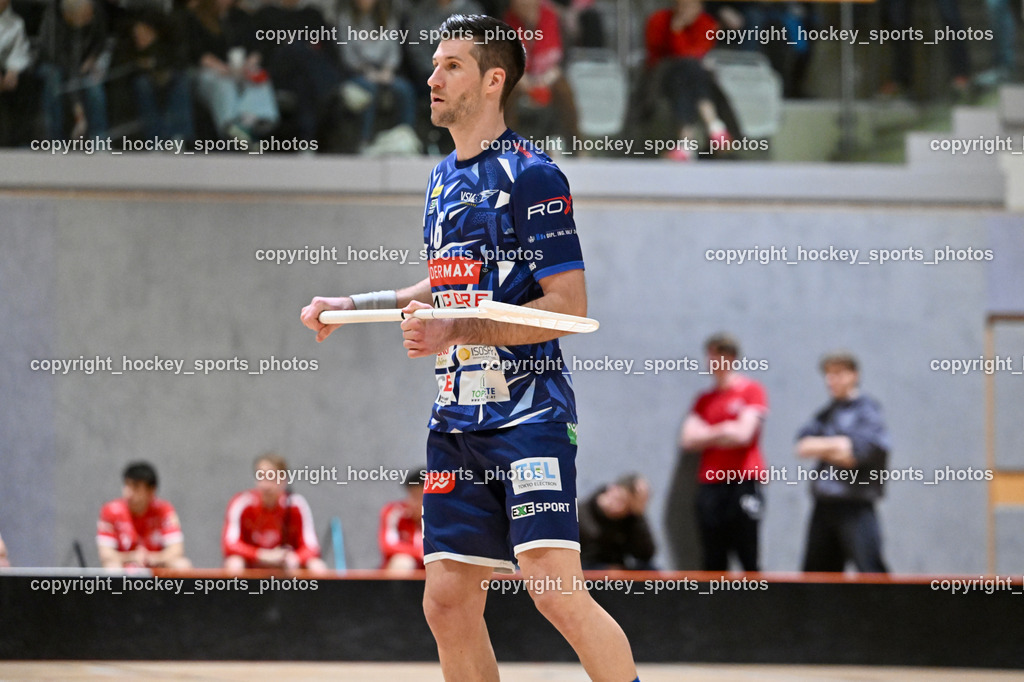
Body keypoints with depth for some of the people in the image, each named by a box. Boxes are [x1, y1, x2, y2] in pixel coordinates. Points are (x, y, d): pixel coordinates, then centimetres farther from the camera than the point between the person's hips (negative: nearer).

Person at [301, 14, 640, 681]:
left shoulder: (530, 173, -9)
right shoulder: (443, 179, 17)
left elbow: (568, 304, -14)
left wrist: (455, 332, -19)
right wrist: (350, 305, 26)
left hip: (527, 413, -8)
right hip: (456, 419, 8)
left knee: (557, 590, -19)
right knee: (448, 603, 4)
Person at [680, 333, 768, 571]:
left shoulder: (751, 391, 1)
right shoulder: (705, 399, 16)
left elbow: (743, 434, -9)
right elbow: (688, 440, 7)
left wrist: (707, 435, 3)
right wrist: (722, 431, -3)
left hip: (744, 481, -5)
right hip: (710, 484, 5)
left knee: (749, 559, -6)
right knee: (714, 562, 1)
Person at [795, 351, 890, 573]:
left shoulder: (867, 410, -5)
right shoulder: (826, 413, 16)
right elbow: (803, 446, 6)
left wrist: (821, 447, -5)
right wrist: (836, 445, -9)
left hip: (855, 505, -7)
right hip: (824, 503, 7)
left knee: (870, 568, -14)